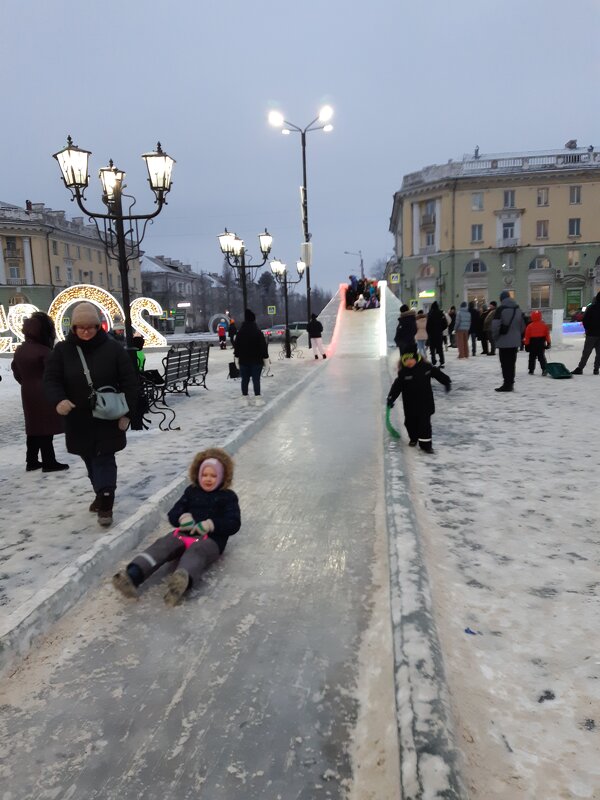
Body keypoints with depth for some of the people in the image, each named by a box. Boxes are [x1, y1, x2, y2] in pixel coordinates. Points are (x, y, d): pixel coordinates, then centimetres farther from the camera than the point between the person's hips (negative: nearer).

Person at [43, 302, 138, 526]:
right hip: (78, 418, 3)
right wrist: (58, 400, -26)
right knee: (90, 460, 16)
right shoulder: (62, 350, -2)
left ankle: (106, 503, 1)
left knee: (104, 459, -4)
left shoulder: (113, 348, -8)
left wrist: (127, 413, -11)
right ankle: (101, 493, 35)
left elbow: (129, 382, -7)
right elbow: (51, 379, -5)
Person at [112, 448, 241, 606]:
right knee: (163, 544, -28)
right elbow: (172, 515, 19)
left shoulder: (228, 496, 13)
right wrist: (182, 517, -7)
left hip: (211, 539, -4)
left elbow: (234, 524, 1)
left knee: (196, 551, -40)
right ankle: (132, 576, -54)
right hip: (185, 533, 4)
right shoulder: (191, 491, 24)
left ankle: (182, 580, -76)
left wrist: (211, 524, -18)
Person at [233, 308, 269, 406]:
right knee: (256, 379, 0)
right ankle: (257, 398, 0)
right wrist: (265, 358, 2)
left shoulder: (240, 332, 0)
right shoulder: (258, 332, -8)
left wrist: (236, 358, 9)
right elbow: (263, 347, -5)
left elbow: (236, 347, 3)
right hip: (256, 360, -2)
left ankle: (245, 398, 11)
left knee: (245, 380, 8)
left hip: (243, 361, 2)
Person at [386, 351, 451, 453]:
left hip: (425, 401, -1)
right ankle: (413, 438, 37)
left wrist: (446, 381, 8)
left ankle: (425, 443, 4)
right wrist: (391, 398, -14)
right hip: (410, 404, 1)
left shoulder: (425, 367, -8)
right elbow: (397, 386, -8)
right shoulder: (403, 373, -10)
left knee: (425, 422, -3)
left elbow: (437, 373, 5)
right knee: (410, 422, 12)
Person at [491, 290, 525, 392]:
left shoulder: (501, 309, -12)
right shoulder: (518, 309, 12)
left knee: (505, 364, -3)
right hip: (515, 341, 7)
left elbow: (495, 325, -17)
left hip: (504, 341, -7)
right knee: (512, 363, 13)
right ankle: (510, 383, 17)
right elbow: (522, 325, 17)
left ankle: (507, 384, -4)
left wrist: (495, 337, -4)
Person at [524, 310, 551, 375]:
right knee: (541, 356, 8)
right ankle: (544, 369, -3)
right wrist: (548, 342, 9)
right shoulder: (544, 325, -3)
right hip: (541, 343, 2)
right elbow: (547, 334, 1)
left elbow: (527, 336, -7)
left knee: (532, 357, 8)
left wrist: (526, 344, 1)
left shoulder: (530, 326, -9)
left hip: (532, 343, -2)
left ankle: (531, 370, 10)